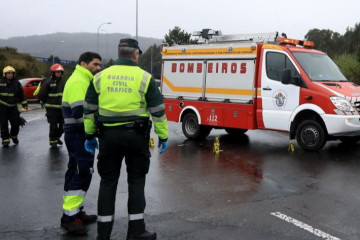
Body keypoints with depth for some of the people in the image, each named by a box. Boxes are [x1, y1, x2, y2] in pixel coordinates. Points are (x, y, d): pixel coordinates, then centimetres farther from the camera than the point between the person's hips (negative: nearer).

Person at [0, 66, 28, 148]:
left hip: (13, 107, 2)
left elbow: (21, 95, 11)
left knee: (16, 122, 1)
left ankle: (13, 135, 27)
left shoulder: (17, 83, 4)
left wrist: (24, 104, 7)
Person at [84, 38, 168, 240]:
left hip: (108, 135, 2)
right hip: (135, 135, -2)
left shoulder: (100, 77, 6)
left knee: (108, 182, 11)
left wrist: (90, 135, 18)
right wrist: (163, 136, 7)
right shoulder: (144, 78, -3)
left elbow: (89, 109, 9)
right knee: (136, 182, 9)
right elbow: (158, 111, -2)